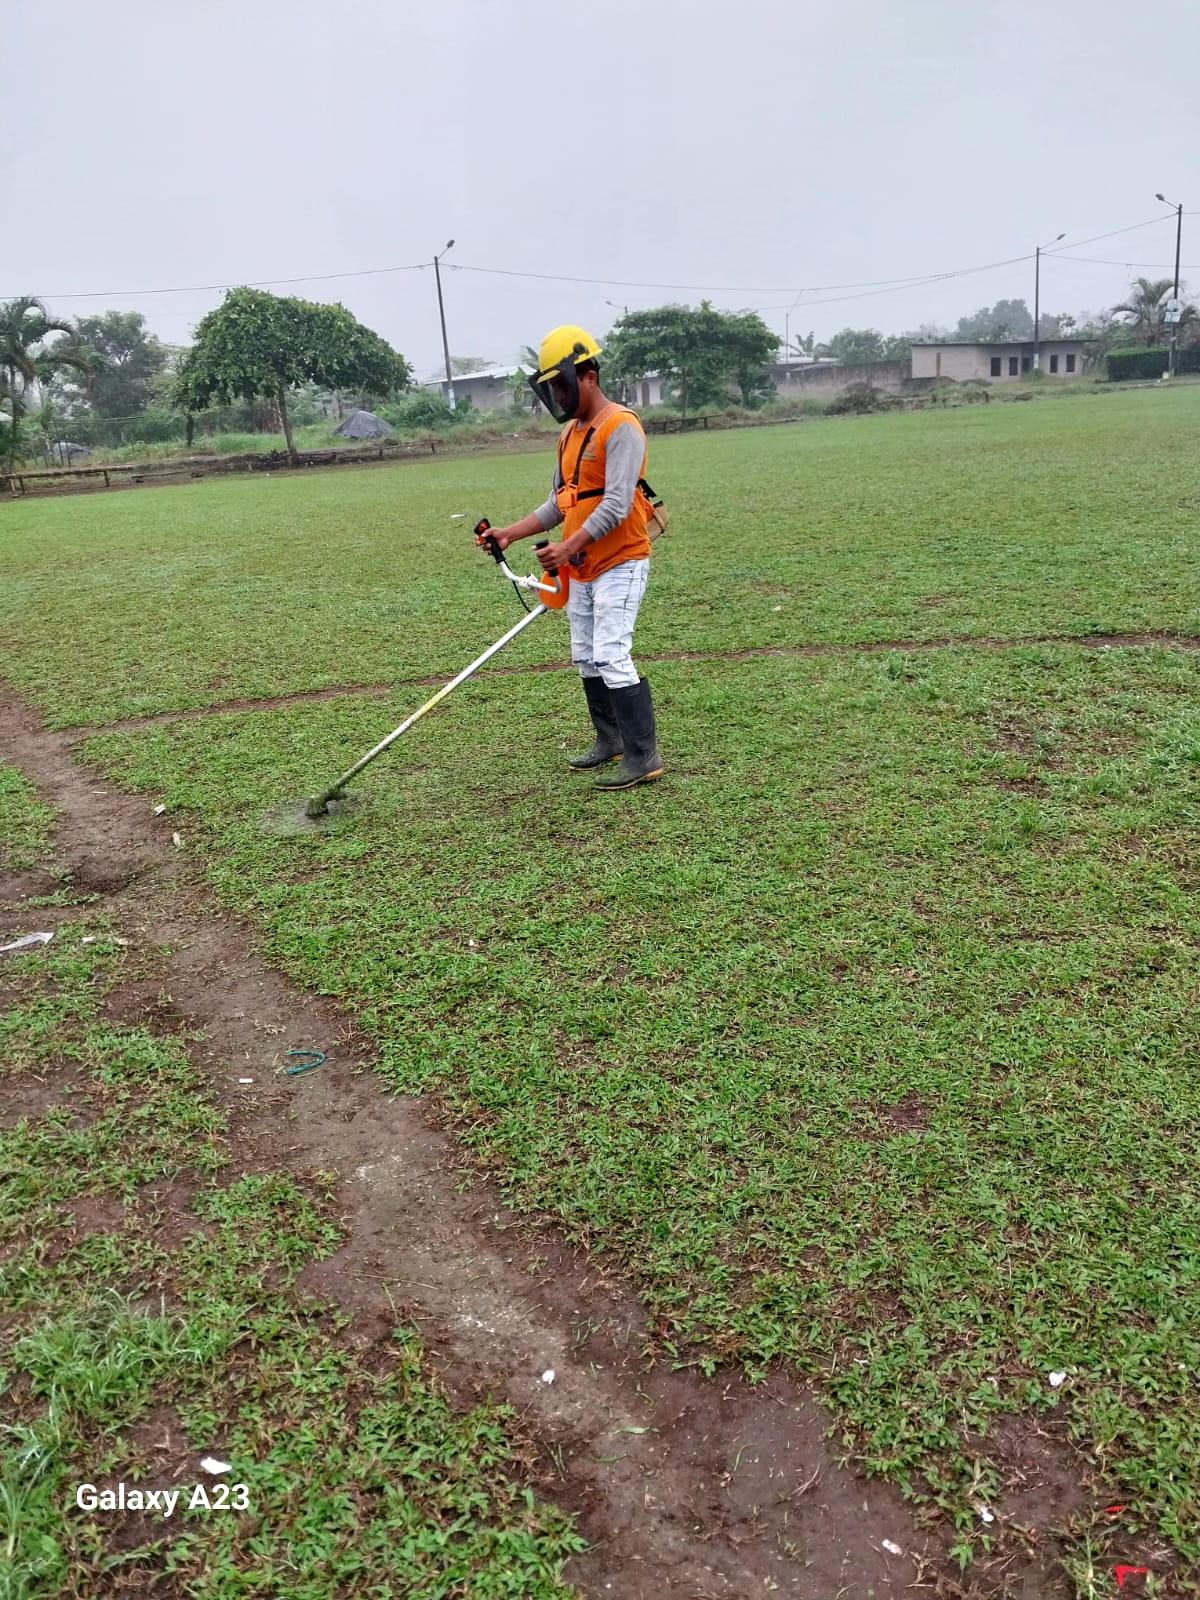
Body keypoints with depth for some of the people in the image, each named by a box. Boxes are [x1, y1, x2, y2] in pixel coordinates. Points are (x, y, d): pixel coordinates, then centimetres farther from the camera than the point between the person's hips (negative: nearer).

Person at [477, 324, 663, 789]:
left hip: (620, 563, -9)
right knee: (586, 659, 13)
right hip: (581, 568, 9)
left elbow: (616, 505, -23)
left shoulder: (620, 427, -14)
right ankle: (610, 743, 26)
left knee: (611, 658, -16)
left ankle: (642, 758, -11)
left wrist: (568, 546, -29)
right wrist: (509, 533, 7)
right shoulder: (569, 434, 15)